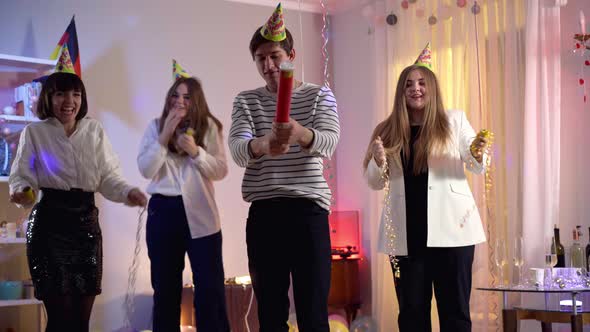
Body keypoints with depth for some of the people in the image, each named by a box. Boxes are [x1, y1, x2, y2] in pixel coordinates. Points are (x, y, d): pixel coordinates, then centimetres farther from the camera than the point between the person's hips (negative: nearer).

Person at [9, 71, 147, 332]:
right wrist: (22, 192, -25)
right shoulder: (34, 132, 3)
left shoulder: (95, 131, 10)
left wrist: (127, 193, -14)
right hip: (49, 223, -3)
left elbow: (108, 176, 6)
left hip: (86, 221, 3)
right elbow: (22, 176, -2)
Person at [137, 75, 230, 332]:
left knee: (210, 286, -1)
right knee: (165, 285, 10)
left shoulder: (209, 126, 4)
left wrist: (196, 152, -16)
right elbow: (145, 170, -4)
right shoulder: (155, 126, 5)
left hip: (199, 213, -1)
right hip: (163, 211, 1)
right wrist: (165, 135, -12)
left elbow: (221, 170, -1)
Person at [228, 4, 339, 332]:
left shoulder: (319, 95, 5)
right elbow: (237, 149, -10)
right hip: (263, 213, 2)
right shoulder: (246, 101, 8)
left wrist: (300, 133, -38)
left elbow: (329, 142, -14)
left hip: (308, 210, -1)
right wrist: (262, 145, -34)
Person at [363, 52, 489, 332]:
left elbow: (478, 168, 10)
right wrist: (379, 161, -10)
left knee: (455, 308, 1)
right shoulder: (389, 131, 10)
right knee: (411, 310, 6)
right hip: (406, 233, 2)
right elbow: (375, 183, 12)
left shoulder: (454, 121, 7)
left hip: (450, 226, -1)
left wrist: (477, 155, -14)